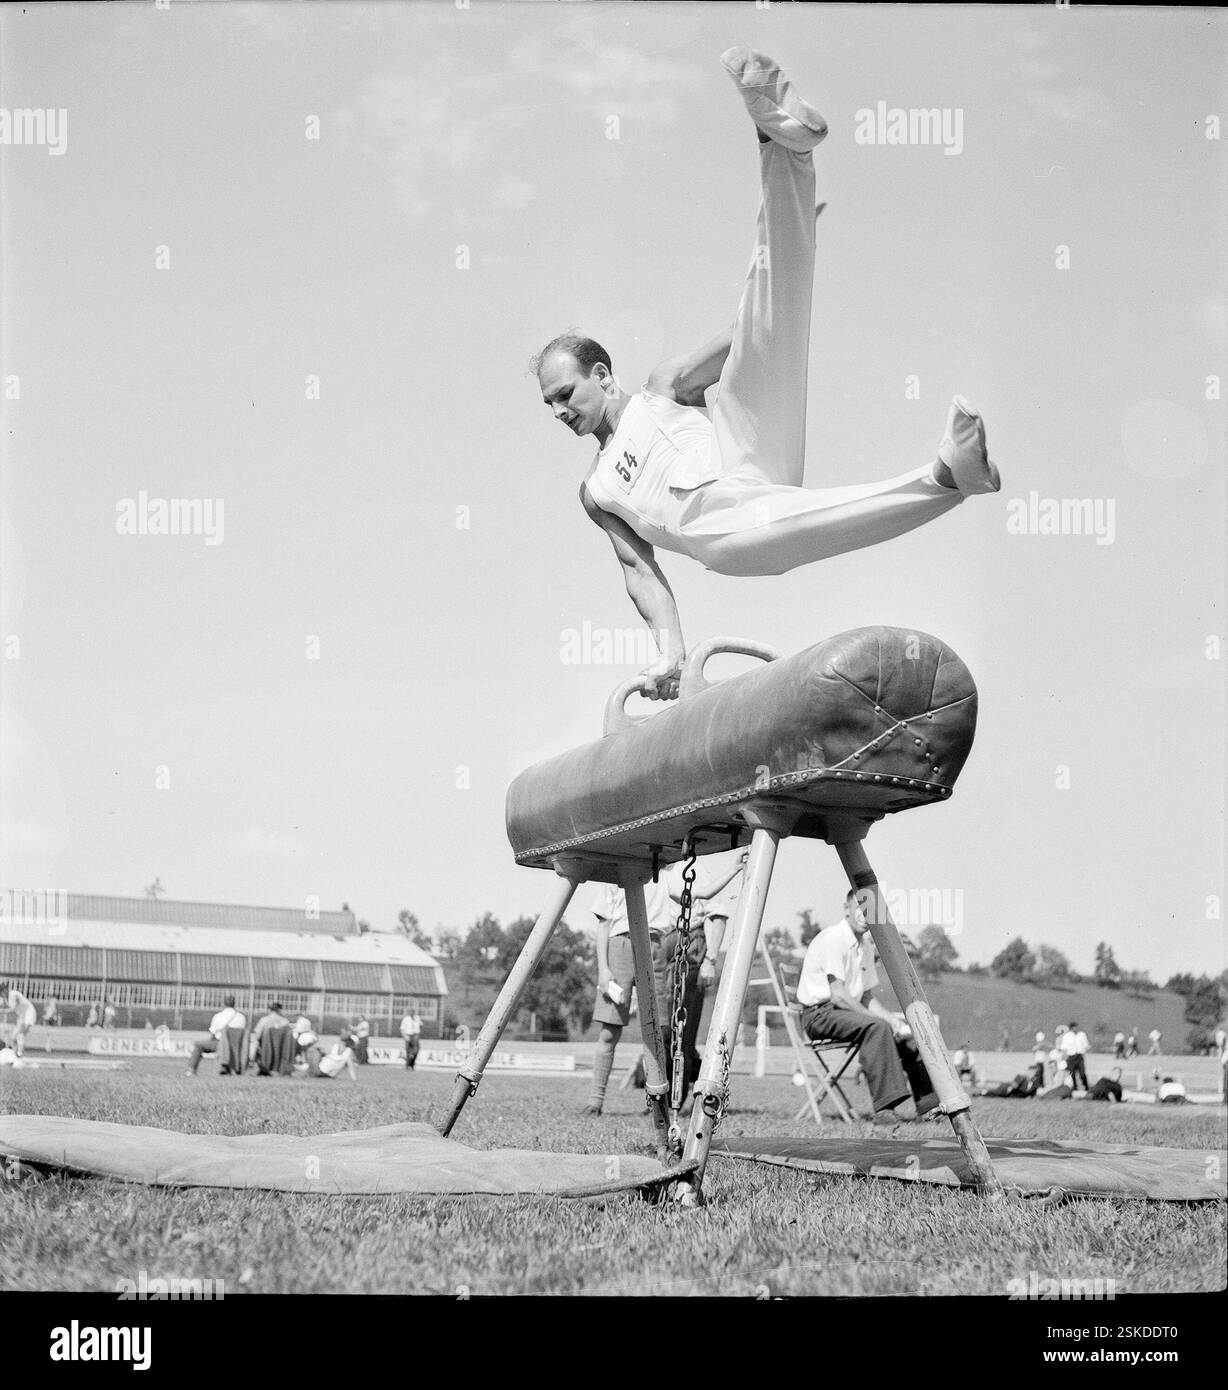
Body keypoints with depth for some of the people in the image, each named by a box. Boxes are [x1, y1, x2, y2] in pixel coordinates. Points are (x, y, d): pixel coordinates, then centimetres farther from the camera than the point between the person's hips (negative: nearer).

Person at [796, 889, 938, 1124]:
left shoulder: (866, 948, 13)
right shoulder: (832, 938, -16)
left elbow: (866, 997, 17)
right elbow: (838, 996, -22)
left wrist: (890, 1017, -3)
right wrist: (882, 1019, -21)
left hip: (854, 1011, 9)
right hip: (820, 1014, -9)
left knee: (907, 1028, -2)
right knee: (876, 1027, -33)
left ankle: (928, 1101, 0)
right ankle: (889, 1107, -39)